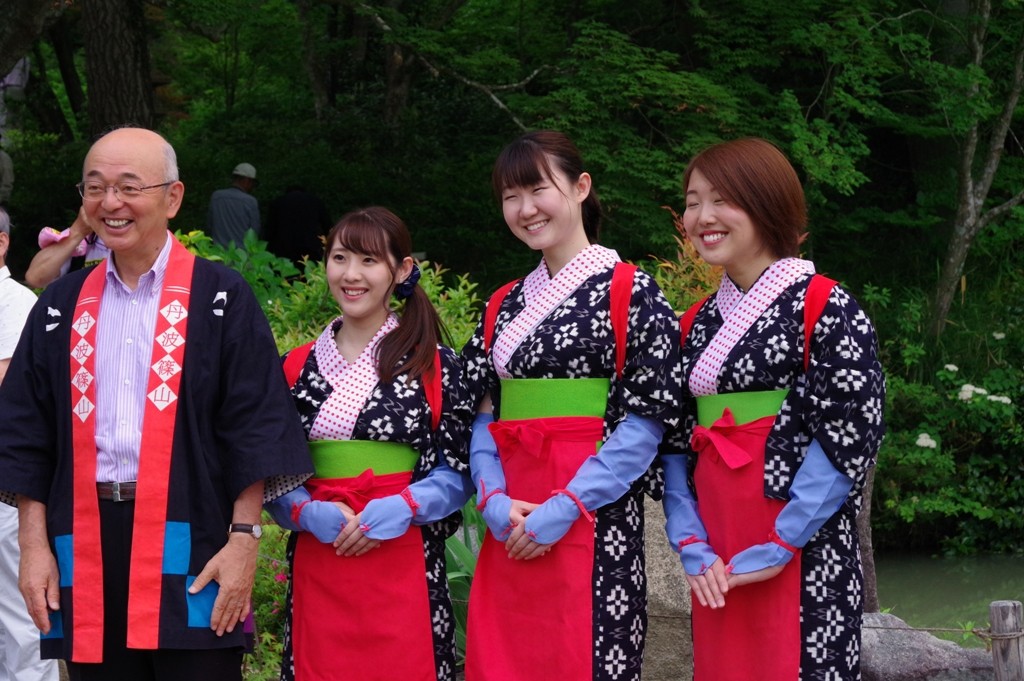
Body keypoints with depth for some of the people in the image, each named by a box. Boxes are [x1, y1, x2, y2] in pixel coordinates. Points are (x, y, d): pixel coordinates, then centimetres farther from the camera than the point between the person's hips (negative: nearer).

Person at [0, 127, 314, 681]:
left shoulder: (219, 298, 1)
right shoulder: (62, 306, 12)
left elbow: (255, 428, -3)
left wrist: (244, 538, -10)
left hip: (191, 550, -3)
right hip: (87, 551, 4)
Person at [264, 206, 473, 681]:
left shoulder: (434, 365, 2)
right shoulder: (296, 369, 10)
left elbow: (455, 473, 1)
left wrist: (397, 510, -14)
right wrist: (311, 513, -8)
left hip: (405, 565, -2)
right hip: (317, 565, 2)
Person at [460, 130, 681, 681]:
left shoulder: (630, 293, -2)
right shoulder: (504, 306, 16)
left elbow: (646, 421, -9)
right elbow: (483, 416, 14)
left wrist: (563, 509, -15)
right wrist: (496, 501, -5)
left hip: (594, 520, -5)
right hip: (510, 529, 5)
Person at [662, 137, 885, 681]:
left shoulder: (824, 309, -7)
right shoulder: (696, 324, 13)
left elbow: (850, 436, -13)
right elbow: (675, 442, 11)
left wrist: (775, 549, -15)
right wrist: (692, 546, -3)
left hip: (801, 557, -6)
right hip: (716, 564, 6)